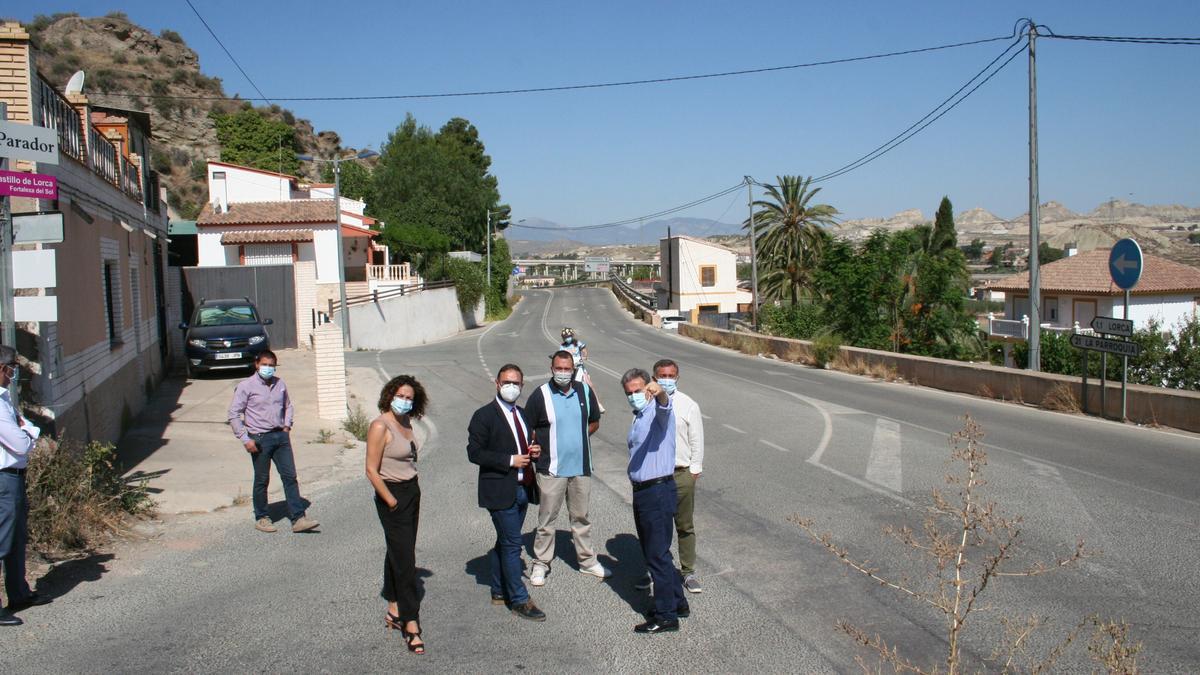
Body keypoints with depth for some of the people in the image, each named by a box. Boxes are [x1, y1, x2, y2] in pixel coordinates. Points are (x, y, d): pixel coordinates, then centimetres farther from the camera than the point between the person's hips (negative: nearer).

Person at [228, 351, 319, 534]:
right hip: (260, 439, -4)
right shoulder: (246, 386, -6)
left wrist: (287, 426, 9)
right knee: (262, 480, 5)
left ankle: (298, 518, 1)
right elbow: (234, 414, -7)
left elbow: (288, 406, 24)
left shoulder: (279, 384, 9)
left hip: (281, 436, 4)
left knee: (290, 477, 0)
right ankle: (261, 518, 21)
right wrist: (245, 439, -12)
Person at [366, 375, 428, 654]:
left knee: (398, 553, 16)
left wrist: (411, 493, 11)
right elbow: (372, 470, -17)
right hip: (393, 497, -8)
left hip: (412, 492, 8)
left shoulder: (406, 423, 8)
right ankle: (411, 625, -3)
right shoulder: (380, 426, -15)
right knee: (405, 560, -7)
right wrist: (392, 502, -15)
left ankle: (394, 611, 28)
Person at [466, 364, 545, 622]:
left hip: (522, 488, 7)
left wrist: (534, 451, 3)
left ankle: (499, 592, 28)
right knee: (511, 544, -5)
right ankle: (519, 600, 3)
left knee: (504, 543, 17)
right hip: (500, 490, -7)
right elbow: (474, 453, -13)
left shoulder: (522, 414, 15)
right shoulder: (484, 415, -9)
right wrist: (510, 460, -19)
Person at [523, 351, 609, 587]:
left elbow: (594, 422, 14)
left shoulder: (585, 391, 1)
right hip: (551, 469, -3)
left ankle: (587, 560, 29)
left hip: (581, 467, 4)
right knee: (547, 519, 5)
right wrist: (540, 447, -11)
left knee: (581, 516, 16)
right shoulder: (540, 395, -10)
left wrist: (577, 435, 2)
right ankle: (540, 564, 18)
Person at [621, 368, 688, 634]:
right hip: (642, 491, 10)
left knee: (658, 554, -5)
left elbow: (663, 406, -39)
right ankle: (677, 602, 30)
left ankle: (666, 616, 4)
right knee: (652, 551, 18)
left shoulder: (658, 411, -12)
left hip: (658, 490, -10)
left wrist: (659, 394, -62)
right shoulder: (639, 417, 17)